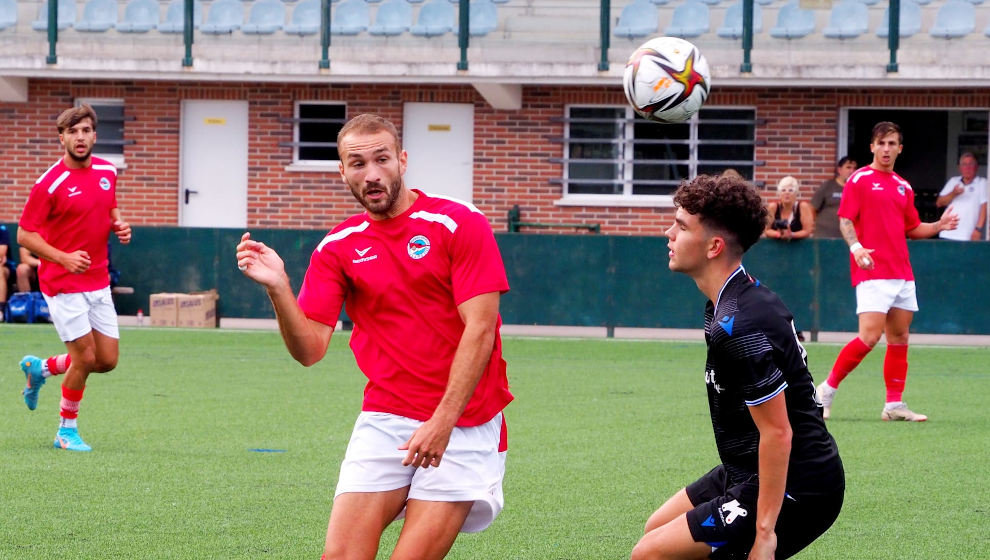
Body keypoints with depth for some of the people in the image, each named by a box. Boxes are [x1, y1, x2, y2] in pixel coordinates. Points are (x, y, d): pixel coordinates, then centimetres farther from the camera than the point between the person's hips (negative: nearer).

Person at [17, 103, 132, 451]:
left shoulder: (107, 172, 4)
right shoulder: (50, 184, -15)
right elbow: (24, 235, -13)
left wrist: (119, 225, -1)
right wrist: (64, 258, -25)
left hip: (98, 283, 7)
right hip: (64, 284, -7)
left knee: (108, 360, 6)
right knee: (85, 356, -8)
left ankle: (41, 369, 31)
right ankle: (67, 430, 12)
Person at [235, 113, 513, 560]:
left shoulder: (460, 224, -5)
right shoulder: (336, 249, 7)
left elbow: (480, 329, -11)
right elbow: (309, 350, 2)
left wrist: (443, 421, -20)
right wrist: (277, 289, -16)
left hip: (464, 421, -3)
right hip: (384, 418, 3)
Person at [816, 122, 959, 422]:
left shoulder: (903, 187, 16)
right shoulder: (859, 180, -2)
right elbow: (845, 220, -8)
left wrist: (939, 225, 7)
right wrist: (855, 246, -25)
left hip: (902, 273, 7)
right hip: (872, 272, -7)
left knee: (899, 337, 7)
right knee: (870, 335, -16)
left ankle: (894, 404, 12)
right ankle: (828, 389, -3)